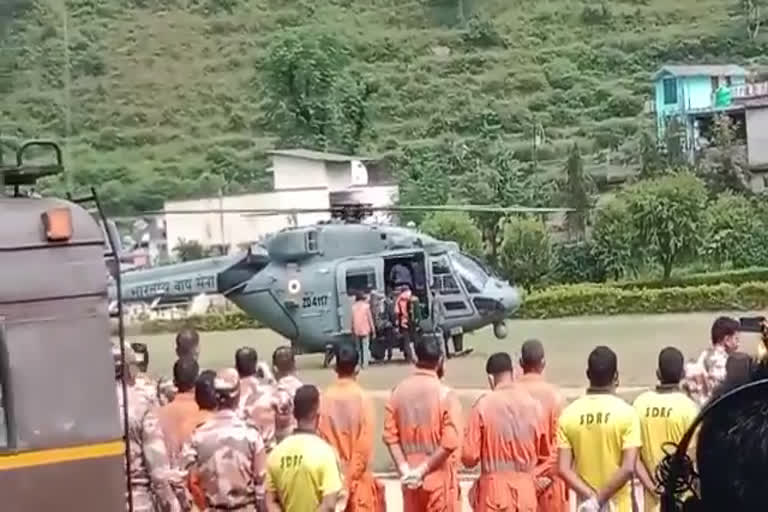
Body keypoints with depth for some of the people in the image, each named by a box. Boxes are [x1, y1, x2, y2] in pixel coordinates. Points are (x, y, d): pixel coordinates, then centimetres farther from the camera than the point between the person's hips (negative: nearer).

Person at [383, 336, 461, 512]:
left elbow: (390, 435, -2)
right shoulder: (444, 393, -14)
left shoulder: (399, 391, -1)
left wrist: (404, 469, -5)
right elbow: (449, 442, -20)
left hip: (410, 476, 4)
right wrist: (423, 469, -15)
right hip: (439, 477, -4)